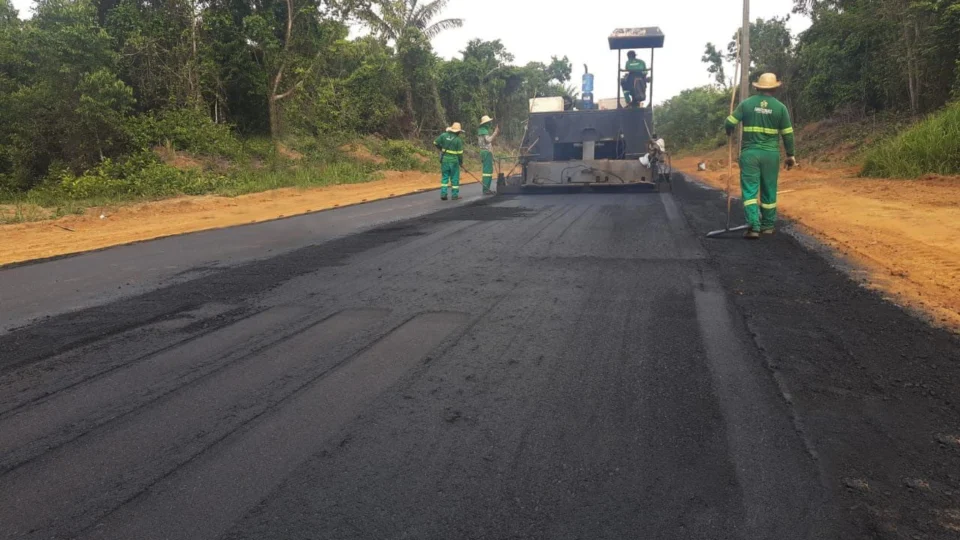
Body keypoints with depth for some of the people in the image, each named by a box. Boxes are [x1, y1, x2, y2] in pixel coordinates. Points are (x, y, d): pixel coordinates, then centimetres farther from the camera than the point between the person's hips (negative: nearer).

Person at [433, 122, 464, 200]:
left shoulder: (443, 135, -1)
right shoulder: (458, 140, -11)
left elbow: (435, 143, 5)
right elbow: (460, 153, -8)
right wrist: (461, 162, 7)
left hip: (444, 159, 3)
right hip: (454, 161, -3)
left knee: (444, 177, 11)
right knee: (454, 178, 6)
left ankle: (443, 194, 4)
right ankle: (455, 195, 10)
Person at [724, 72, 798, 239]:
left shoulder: (746, 103, -1)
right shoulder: (780, 107, 1)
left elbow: (729, 124, 1)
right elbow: (787, 134, 3)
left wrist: (729, 131, 24)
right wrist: (790, 155, 12)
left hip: (750, 152, -1)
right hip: (771, 154, 1)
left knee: (750, 190, -2)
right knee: (769, 190, 12)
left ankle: (754, 226, -14)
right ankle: (768, 225, 22)